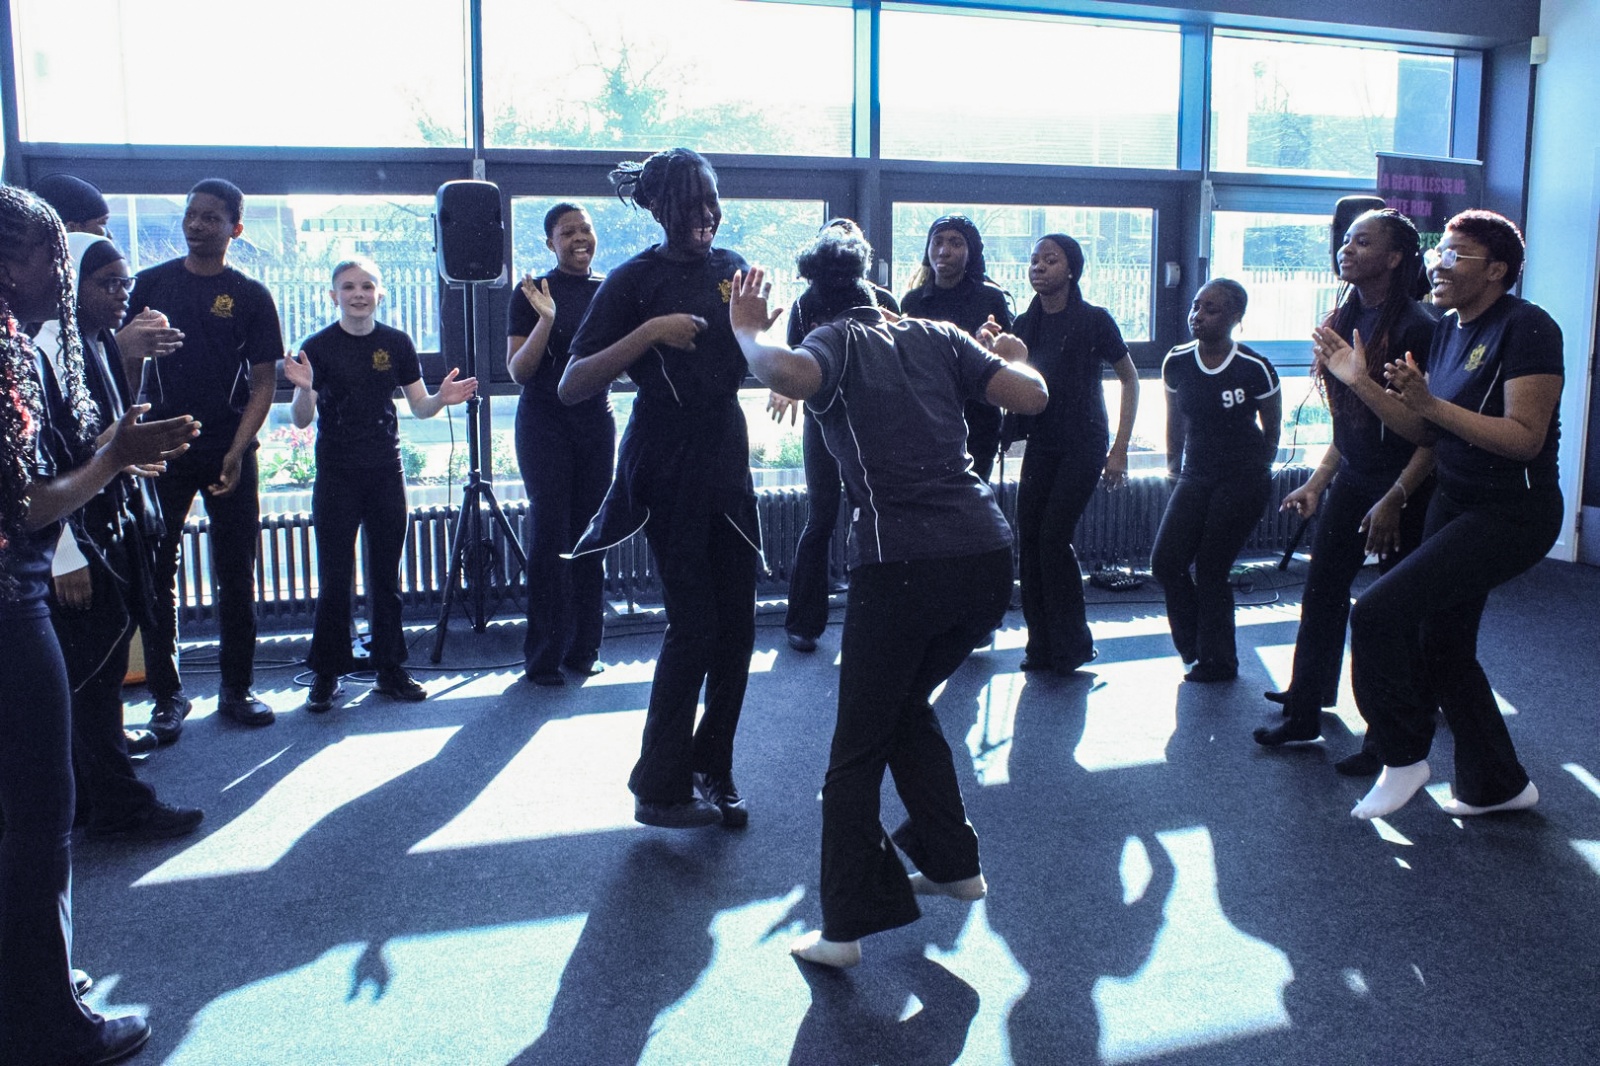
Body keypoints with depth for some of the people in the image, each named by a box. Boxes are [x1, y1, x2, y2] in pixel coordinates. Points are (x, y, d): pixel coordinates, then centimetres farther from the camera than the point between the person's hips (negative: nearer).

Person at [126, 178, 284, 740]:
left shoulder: (250, 296, 3)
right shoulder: (151, 284, 6)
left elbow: (263, 382, 0)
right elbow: (127, 365, 7)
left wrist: (236, 453, -10)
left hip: (227, 452, -1)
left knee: (236, 576, 4)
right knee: (156, 574, 3)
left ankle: (236, 688, 16)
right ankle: (166, 694, 13)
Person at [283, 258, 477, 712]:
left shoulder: (397, 343, 4)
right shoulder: (318, 347, -3)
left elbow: (419, 406, 6)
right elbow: (301, 420, -6)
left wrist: (442, 398, -14)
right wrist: (304, 388, -26)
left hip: (386, 470, 2)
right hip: (336, 475, -2)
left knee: (386, 577, 8)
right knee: (333, 579, -1)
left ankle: (390, 670, 17)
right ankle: (326, 676, 9)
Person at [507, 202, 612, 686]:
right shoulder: (533, 293, -3)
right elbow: (518, 371, -8)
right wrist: (546, 320, -21)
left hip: (597, 419, 4)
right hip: (546, 422, -4)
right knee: (550, 535, -3)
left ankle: (583, 647, 15)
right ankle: (544, 655, 5)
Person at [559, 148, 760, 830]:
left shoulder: (731, 267, 9)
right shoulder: (635, 280, -8)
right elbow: (572, 387, -16)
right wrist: (650, 332, -24)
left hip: (726, 457, 6)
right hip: (667, 466, -6)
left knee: (737, 624, 5)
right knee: (694, 625, -6)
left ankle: (712, 772, 20)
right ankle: (659, 788, 8)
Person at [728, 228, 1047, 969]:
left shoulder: (836, 341, 5)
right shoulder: (933, 336, 16)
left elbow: (791, 375, -20)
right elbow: (1031, 396, 8)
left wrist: (747, 332, 0)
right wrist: (1012, 357, 29)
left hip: (903, 565, -5)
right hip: (989, 554, 5)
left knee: (857, 750, 7)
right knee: (908, 705, 27)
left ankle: (844, 927, 10)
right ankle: (952, 861, 31)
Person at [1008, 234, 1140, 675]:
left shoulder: (1093, 320, -7)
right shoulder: (1024, 324, 7)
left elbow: (1129, 378, -2)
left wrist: (1120, 449, -6)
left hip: (1083, 446, -5)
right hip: (1040, 445, 5)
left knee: (1054, 536, -12)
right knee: (1027, 538, -1)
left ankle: (1072, 644, 3)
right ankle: (1041, 646, 10)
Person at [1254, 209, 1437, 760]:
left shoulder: (1416, 327, -16)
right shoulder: (1345, 320, 8)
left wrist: (1395, 499, -22)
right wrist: (1317, 482, 12)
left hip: (1404, 487, -8)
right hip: (1352, 481, 8)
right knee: (1321, 592, 10)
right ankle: (1305, 714, 23)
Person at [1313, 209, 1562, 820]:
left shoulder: (1527, 328, -17)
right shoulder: (1449, 329, 9)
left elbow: (1526, 439, -25)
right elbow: (1425, 432, 8)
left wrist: (1432, 404, -32)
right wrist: (1360, 381, 0)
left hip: (1512, 514, -9)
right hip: (1454, 503, 9)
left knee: (1379, 611, -19)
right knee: (1442, 645, 15)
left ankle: (1403, 757, 1)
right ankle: (1499, 783, 33)